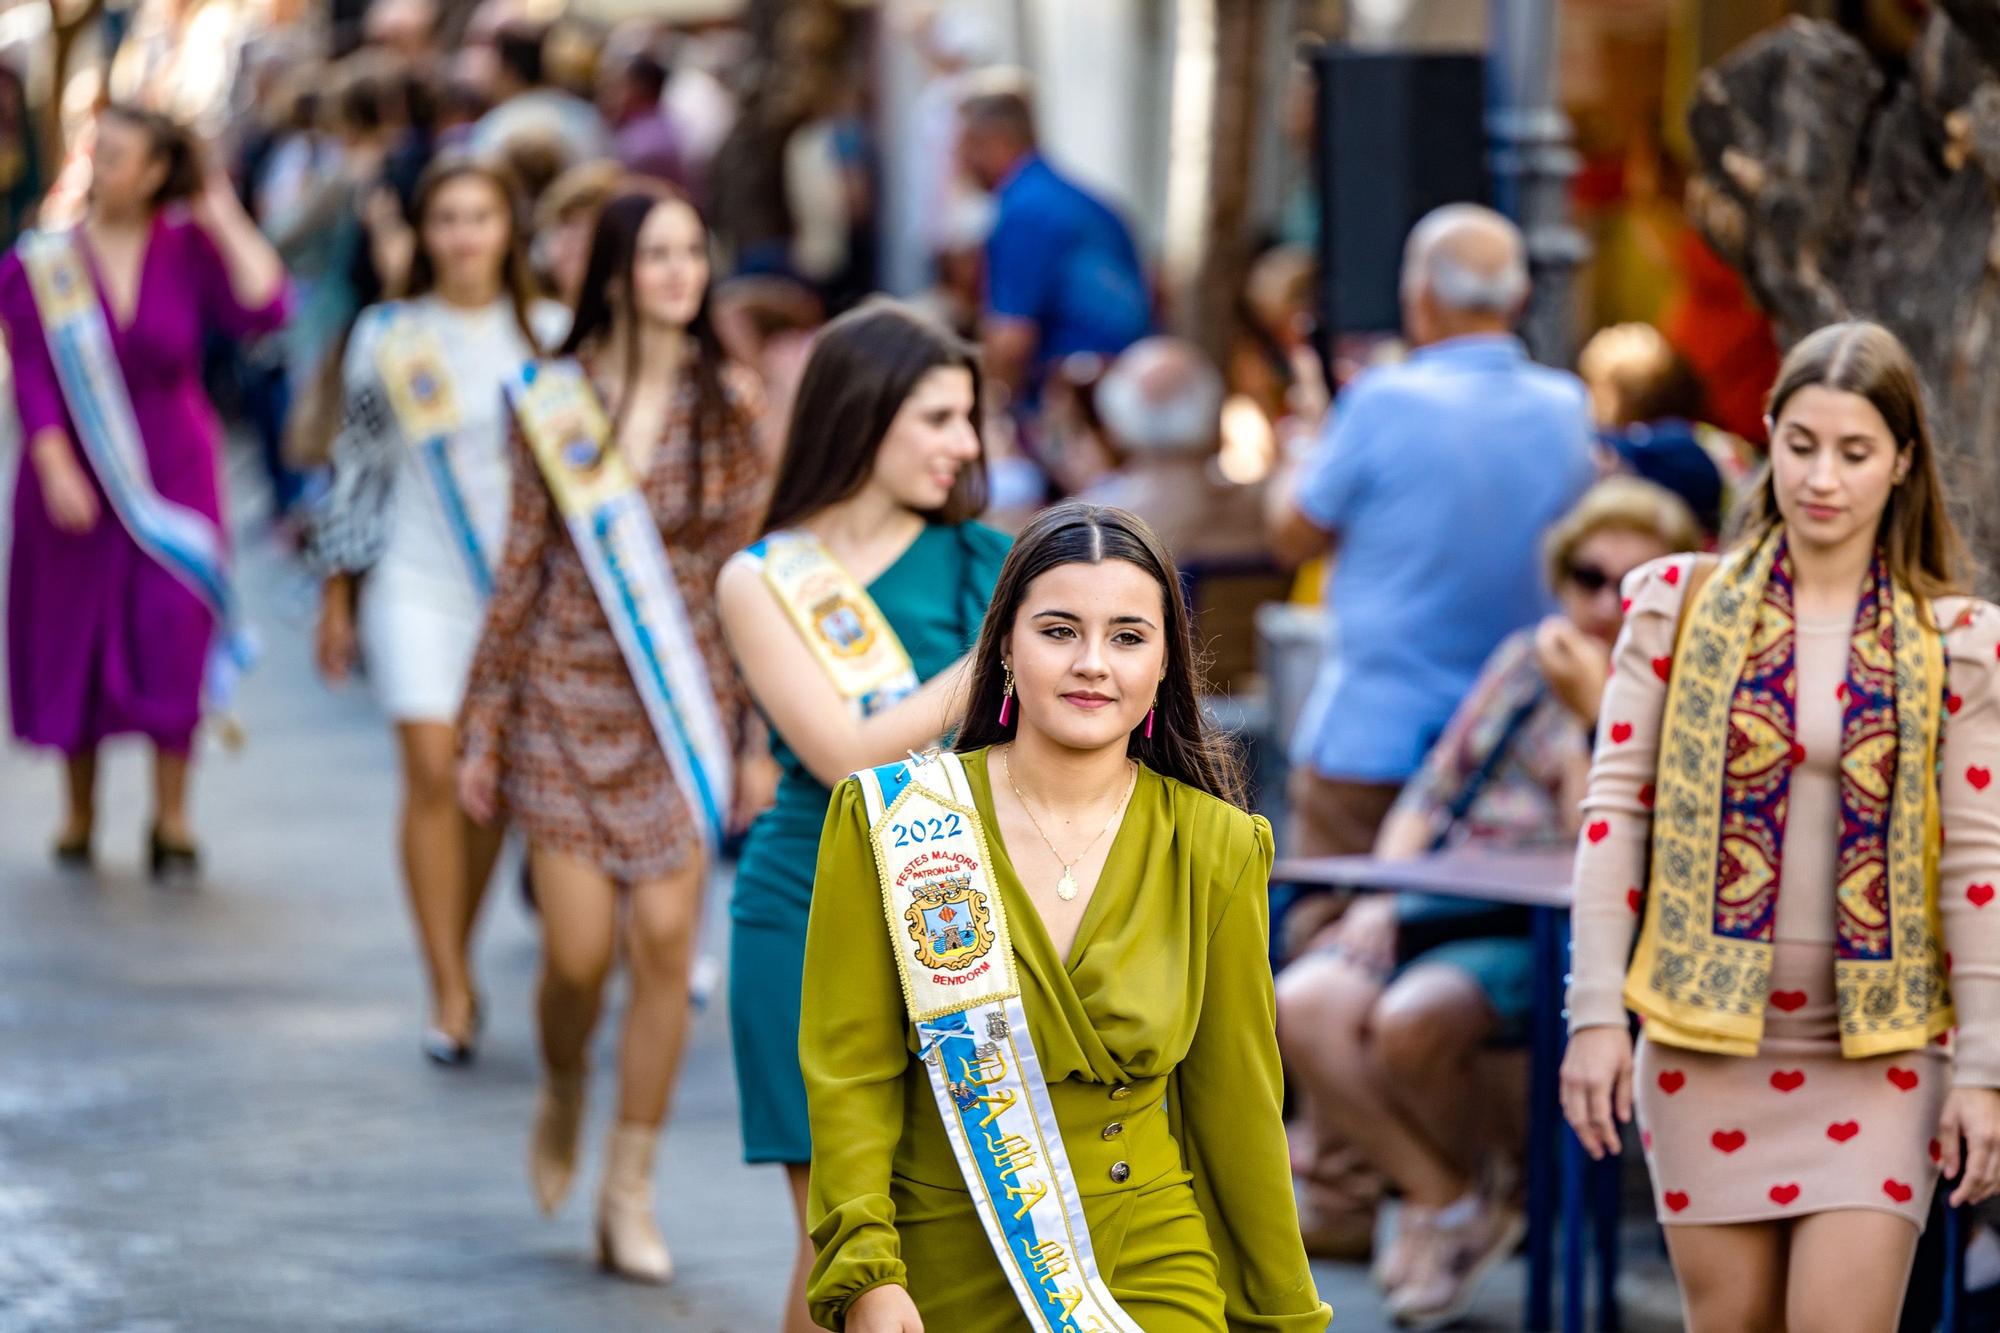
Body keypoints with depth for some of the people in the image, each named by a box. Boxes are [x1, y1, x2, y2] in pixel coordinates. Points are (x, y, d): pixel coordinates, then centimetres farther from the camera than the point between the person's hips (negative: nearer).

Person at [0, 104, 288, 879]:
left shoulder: (191, 250, -2)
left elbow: (265, 308, -17)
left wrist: (226, 223, -11)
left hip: (171, 466, 0)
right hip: (77, 474, 0)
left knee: (172, 634, -5)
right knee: (72, 635, 7)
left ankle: (172, 820, 4)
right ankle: (79, 812, 23)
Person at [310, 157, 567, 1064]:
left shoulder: (549, 334, 4)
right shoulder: (387, 336, 2)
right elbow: (357, 470, 6)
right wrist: (337, 598, 6)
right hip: (417, 582, -1)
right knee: (433, 772, -11)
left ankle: (457, 961, 22)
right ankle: (450, 992, -7)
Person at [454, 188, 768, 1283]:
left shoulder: (728, 401, 1)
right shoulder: (554, 398, 0)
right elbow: (522, 566, 5)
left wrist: (760, 735, -1)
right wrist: (484, 728, 6)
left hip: (684, 693, 0)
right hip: (568, 691, 0)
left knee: (665, 941, -5)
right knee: (578, 950, -4)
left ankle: (630, 1190, 8)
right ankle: (563, 1091, 30)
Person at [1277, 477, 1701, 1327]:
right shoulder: (1527, 659, 16)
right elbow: (1433, 792, 17)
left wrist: (1587, 711, -17)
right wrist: (1379, 901, 2)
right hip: (1439, 906, 6)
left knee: (1409, 1019, -33)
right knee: (1303, 1006, -23)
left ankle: (1470, 1184, -1)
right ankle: (1440, 1195, -6)